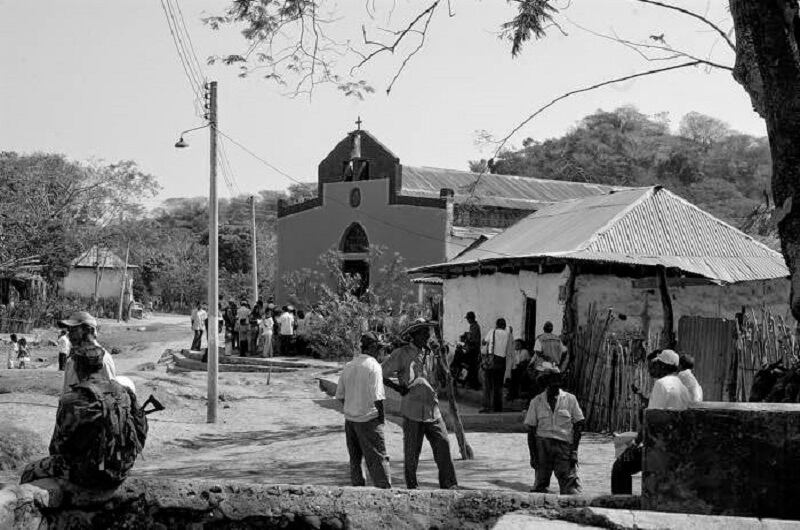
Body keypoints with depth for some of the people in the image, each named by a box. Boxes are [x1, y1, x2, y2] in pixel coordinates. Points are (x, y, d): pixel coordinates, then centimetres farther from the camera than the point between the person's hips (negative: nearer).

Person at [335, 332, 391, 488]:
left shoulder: (348, 366, 8)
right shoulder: (373, 366, -12)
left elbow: (339, 395, 12)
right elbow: (377, 397, -17)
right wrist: (381, 416, -6)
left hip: (349, 419, 7)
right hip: (368, 419, -6)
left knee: (355, 458, 14)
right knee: (378, 458, -2)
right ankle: (385, 489, -3)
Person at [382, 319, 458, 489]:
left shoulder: (428, 353, 15)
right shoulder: (401, 354, -5)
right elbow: (380, 374, -5)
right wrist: (397, 387, -12)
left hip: (432, 409, 5)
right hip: (413, 411, -5)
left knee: (443, 444, -6)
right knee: (411, 452, 2)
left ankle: (449, 485, -3)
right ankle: (412, 487, 14)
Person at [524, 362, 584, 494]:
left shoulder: (570, 399, 3)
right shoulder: (536, 402, 5)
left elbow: (578, 426, 4)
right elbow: (531, 431, 8)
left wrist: (574, 451, -5)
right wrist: (533, 455, 0)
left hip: (564, 445, -1)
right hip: (542, 443, 1)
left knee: (570, 489, -10)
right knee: (539, 488, 0)